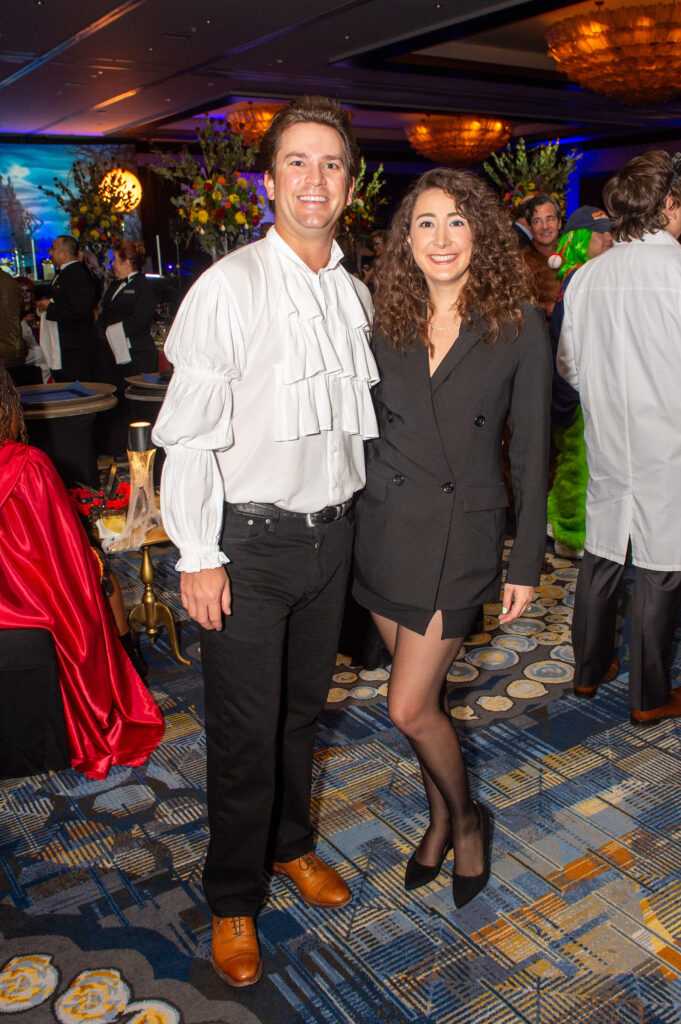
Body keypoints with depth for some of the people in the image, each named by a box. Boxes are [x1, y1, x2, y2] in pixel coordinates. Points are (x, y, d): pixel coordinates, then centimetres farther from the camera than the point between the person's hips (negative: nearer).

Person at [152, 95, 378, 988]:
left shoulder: (355, 295, 7)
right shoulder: (229, 287, -12)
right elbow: (188, 434, -12)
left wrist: (355, 519, 13)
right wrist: (198, 556, -14)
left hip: (330, 535, 5)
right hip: (248, 540, -5)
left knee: (303, 707, 20)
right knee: (245, 728, 6)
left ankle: (291, 843, 45)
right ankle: (234, 898, 28)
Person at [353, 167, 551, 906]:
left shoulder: (518, 325, -5)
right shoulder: (386, 323, 4)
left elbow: (531, 450, -3)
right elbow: (367, 428, 9)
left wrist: (527, 562, -3)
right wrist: (345, 525, 5)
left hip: (461, 530, -4)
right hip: (385, 523, 4)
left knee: (409, 707, -5)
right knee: (424, 694, 15)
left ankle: (465, 817, 24)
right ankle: (442, 819, 38)